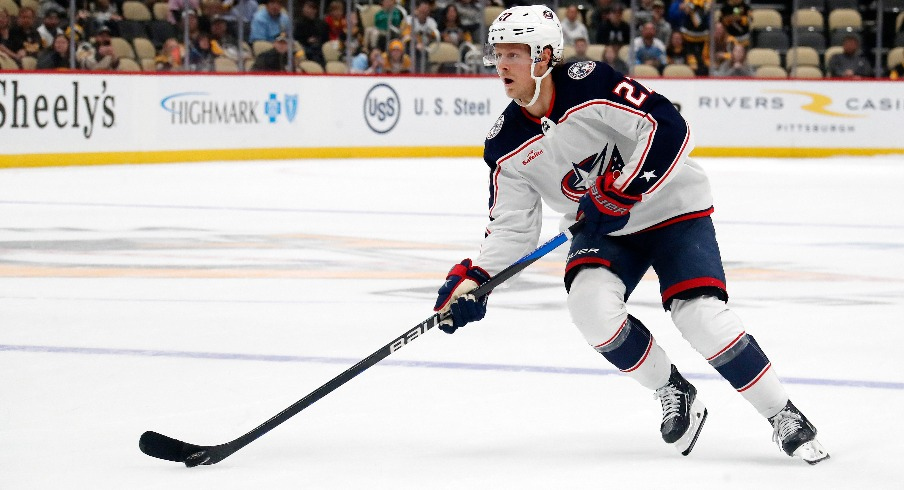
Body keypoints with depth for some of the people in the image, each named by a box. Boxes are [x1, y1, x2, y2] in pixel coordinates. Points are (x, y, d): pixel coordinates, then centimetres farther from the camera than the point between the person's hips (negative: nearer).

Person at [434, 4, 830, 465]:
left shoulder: (590, 85, -24)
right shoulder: (507, 146, -7)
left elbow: (669, 129, -28)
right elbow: (512, 228, -4)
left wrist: (621, 193, -30)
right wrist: (473, 280, -19)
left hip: (670, 207, -5)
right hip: (601, 229, 5)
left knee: (700, 315, -21)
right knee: (590, 304, -24)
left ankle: (784, 416, -4)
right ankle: (674, 393, 0)